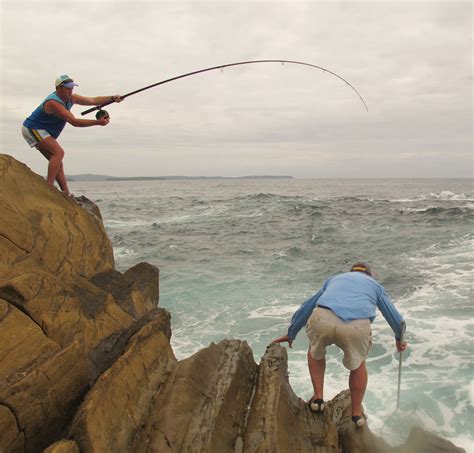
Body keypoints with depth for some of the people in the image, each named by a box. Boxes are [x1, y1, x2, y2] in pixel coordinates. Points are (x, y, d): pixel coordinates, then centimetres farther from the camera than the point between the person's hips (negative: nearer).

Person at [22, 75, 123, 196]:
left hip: (39, 131, 10)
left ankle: (66, 194, 3)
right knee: (58, 152, -24)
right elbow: (74, 122, -33)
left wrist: (112, 98, -13)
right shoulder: (54, 103, -27)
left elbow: (93, 101, 1)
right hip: (32, 129, -10)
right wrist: (98, 122, -34)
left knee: (57, 162, 4)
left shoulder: (70, 98, 1)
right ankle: (49, 186, -25)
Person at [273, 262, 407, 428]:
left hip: (322, 320, 1)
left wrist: (290, 334, 53)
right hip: (356, 328, -1)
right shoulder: (376, 286, 34)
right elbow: (396, 320, 41)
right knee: (358, 365, 30)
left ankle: (318, 397, 30)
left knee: (316, 352, 34)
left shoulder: (334, 279, 38)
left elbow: (305, 308, 43)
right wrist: (399, 339, 62)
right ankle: (356, 414, 36)